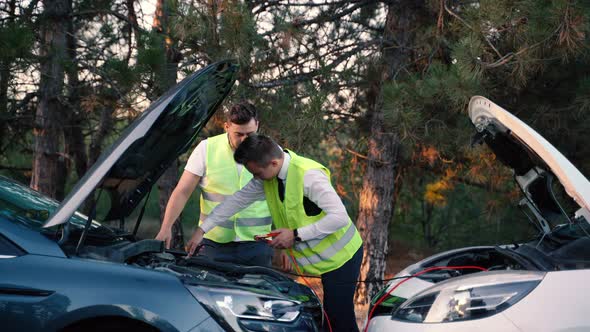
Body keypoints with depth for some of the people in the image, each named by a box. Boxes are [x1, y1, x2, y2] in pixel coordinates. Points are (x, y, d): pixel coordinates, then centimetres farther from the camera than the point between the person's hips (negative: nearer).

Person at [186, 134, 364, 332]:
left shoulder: (308, 175, -27)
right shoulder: (268, 177, -2)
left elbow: (340, 217, -29)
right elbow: (238, 199, 6)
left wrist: (296, 235, -24)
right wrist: (201, 231, 5)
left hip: (341, 256, -8)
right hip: (324, 260, 8)